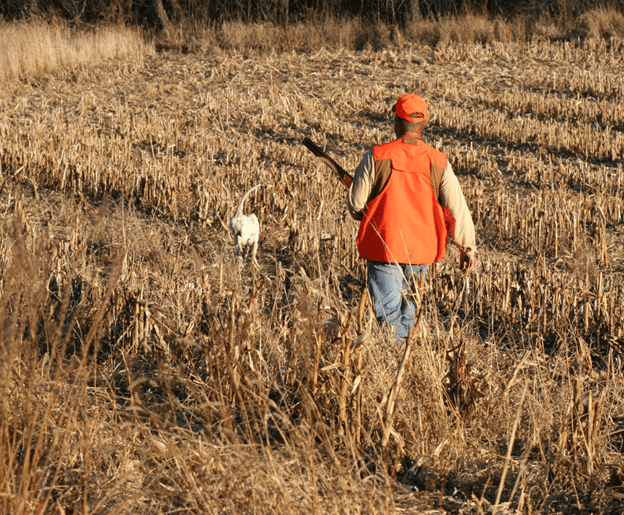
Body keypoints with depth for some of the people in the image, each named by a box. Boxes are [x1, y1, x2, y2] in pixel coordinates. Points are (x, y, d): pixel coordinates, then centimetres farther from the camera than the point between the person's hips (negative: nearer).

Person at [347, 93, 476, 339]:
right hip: (421, 250, 3)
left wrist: (359, 212, 19)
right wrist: (467, 247, 11)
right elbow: (458, 208, -1)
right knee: (408, 308, 22)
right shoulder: (438, 162, -4)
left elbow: (356, 204, -5)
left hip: (383, 247, -3)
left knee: (388, 313, 0)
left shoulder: (376, 157, -11)